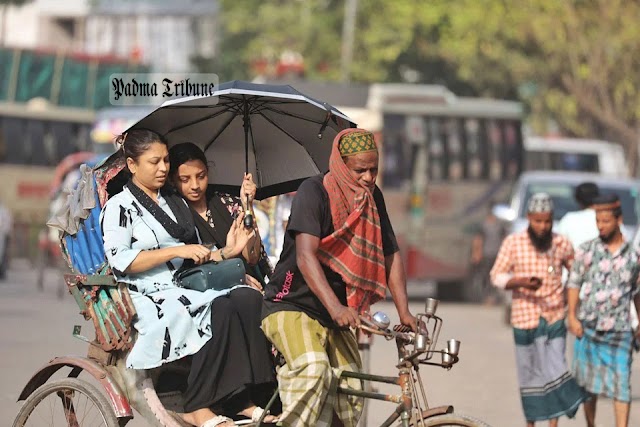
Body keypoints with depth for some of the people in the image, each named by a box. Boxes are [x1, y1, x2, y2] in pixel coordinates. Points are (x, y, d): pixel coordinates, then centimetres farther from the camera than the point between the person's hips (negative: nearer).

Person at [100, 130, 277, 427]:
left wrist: (225, 252, 7)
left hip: (187, 286, 7)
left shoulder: (175, 202, 25)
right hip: (150, 296, -7)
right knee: (219, 310, -34)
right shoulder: (119, 206, 3)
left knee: (248, 298, -24)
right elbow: (120, 261, -11)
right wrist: (176, 250, -16)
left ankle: (240, 400, -27)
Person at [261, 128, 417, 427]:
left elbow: (391, 256, 7)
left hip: (336, 318, 6)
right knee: (313, 368, -34)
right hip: (292, 306, -6)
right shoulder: (314, 192, -16)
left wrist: (404, 312, -6)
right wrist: (335, 307, -39)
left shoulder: (372, 197, 3)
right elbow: (306, 256, -26)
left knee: (349, 400, -2)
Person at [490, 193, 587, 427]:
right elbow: (497, 275, -3)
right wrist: (521, 282, -21)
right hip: (525, 319, 0)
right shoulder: (513, 243, -4)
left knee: (555, 370, -10)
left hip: (554, 319, 0)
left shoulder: (561, 244, 0)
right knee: (529, 373, 9)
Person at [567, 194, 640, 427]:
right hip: (589, 328, 0)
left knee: (621, 385, -6)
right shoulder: (587, 250, 0)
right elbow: (574, 283, 1)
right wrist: (572, 316, -8)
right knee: (589, 384, 7)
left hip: (619, 330, 0)